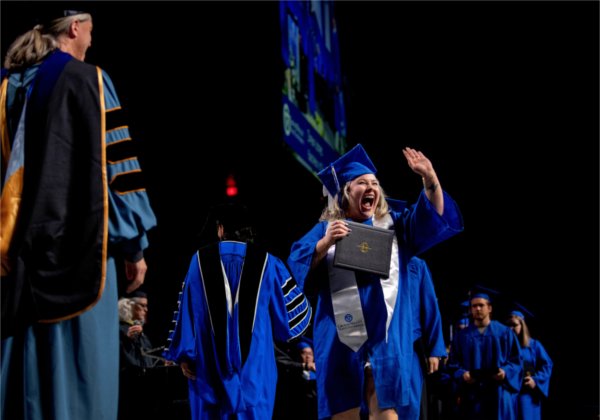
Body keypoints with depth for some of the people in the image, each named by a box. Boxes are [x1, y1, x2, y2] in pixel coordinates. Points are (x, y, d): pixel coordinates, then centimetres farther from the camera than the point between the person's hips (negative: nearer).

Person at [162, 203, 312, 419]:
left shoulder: (201, 259, 3)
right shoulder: (266, 262, 2)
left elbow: (187, 308, 3)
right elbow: (291, 309, 7)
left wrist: (184, 354, 7)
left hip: (211, 364, 1)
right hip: (254, 367, 0)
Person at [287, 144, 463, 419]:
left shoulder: (393, 224, 17)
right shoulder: (326, 228, 10)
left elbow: (433, 216, 3)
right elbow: (297, 265, -1)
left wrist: (430, 179, -13)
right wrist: (325, 243, -18)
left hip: (386, 330, 2)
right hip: (343, 332, -2)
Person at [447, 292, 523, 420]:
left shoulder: (505, 333, 10)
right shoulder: (461, 336, 14)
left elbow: (516, 360, 5)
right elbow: (453, 364, 9)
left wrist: (505, 372, -14)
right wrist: (462, 374, -12)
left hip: (499, 394, -1)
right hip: (472, 395, 1)